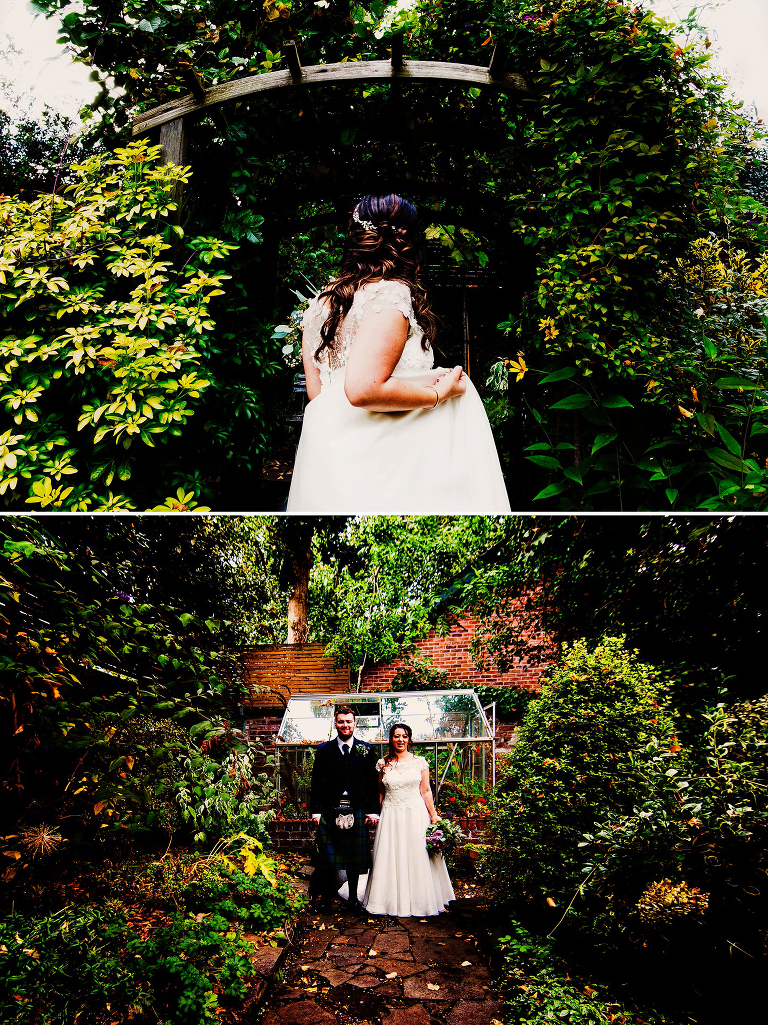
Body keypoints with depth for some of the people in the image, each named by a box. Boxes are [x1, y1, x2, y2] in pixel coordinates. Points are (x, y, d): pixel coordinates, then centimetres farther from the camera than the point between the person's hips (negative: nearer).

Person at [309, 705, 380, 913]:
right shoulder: (324, 750, 4)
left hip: (357, 812, 0)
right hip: (329, 812, 0)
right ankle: (326, 899, 15)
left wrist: (373, 810, 1)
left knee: (355, 859, 8)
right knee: (327, 858, 2)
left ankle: (353, 899, 22)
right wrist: (315, 810, -1)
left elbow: (372, 782, 6)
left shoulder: (366, 750, 5)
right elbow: (317, 783, 5)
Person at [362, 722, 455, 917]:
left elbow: (426, 791, 3)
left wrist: (434, 816, -1)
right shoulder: (383, 764, 3)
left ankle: (418, 901, 17)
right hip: (391, 816, 1)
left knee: (418, 858, 3)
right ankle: (394, 900, 16)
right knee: (391, 858, 3)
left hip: (416, 815, 0)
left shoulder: (420, 762, 2)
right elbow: (380, 793, 9)